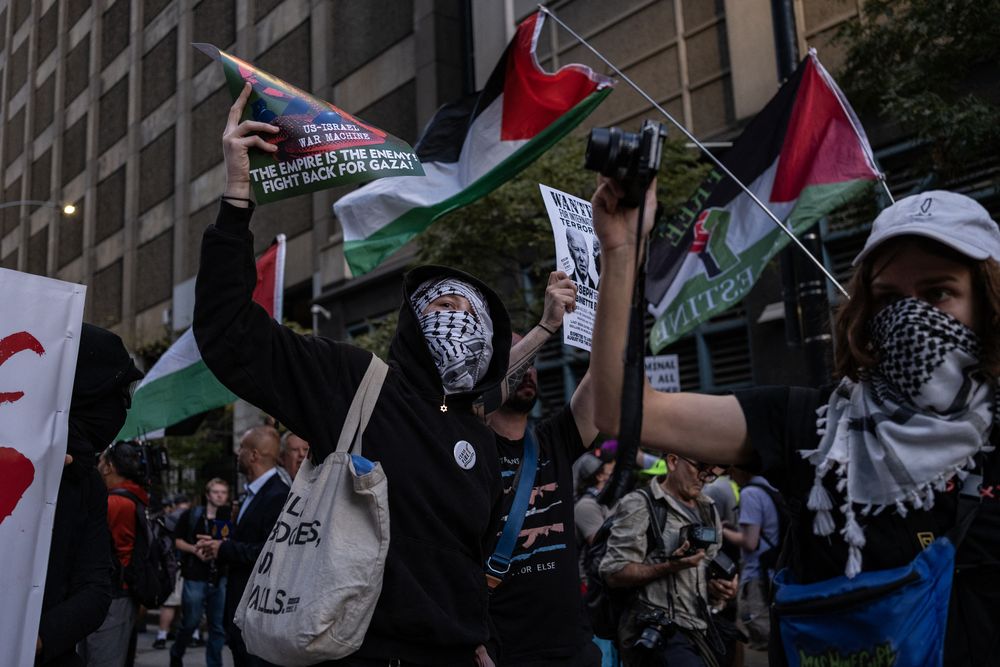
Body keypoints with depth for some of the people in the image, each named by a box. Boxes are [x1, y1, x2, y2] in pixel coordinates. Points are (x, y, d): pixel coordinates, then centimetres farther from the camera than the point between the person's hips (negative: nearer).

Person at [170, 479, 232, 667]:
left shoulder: (229, 519, 5)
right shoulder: (191, 516, 1)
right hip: (195, 577, -2)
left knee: (218, 626, 6)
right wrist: (195, 549, -12)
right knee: (191, 622, 6)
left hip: (221, 578, 2)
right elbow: (178, 542, 3)